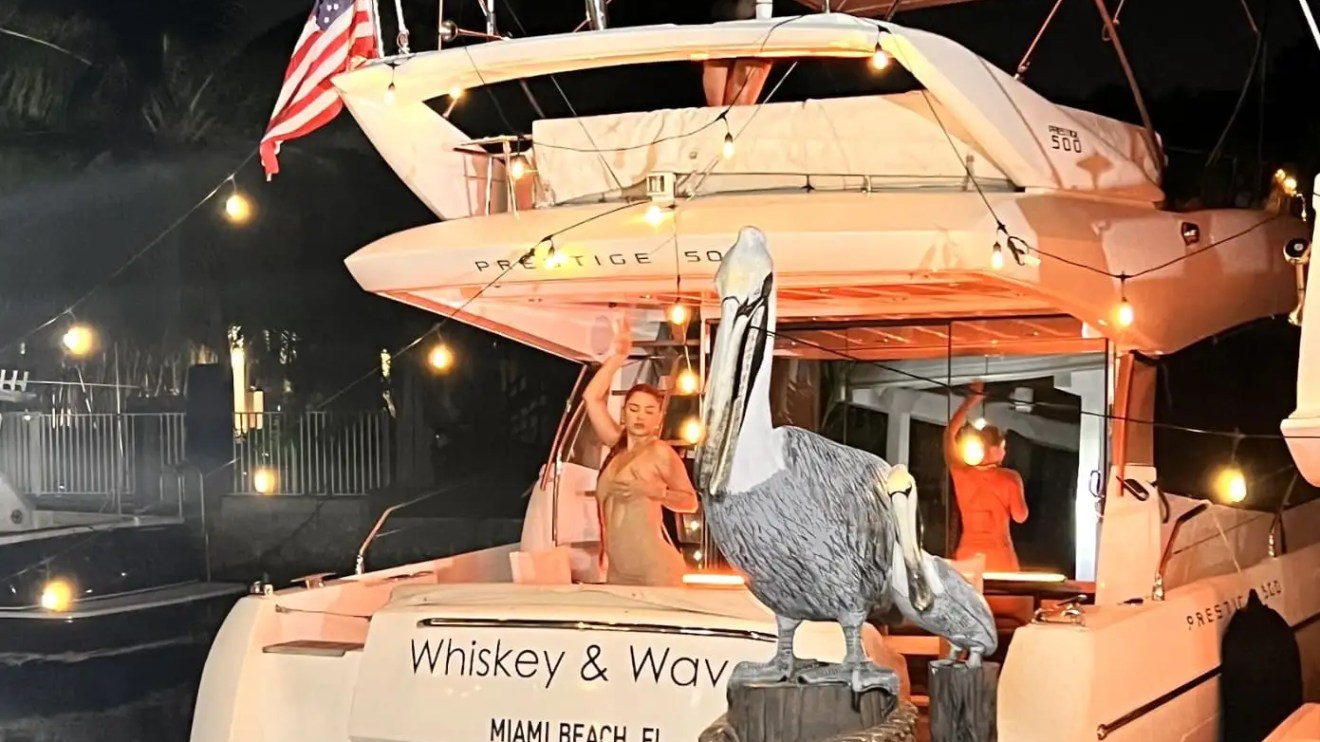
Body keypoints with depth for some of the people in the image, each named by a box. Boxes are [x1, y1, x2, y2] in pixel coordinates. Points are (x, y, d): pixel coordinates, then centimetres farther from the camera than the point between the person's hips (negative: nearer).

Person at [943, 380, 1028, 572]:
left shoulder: (961, 474, -1)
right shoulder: (1010, 478, -8)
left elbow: (950, 434, 12)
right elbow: (1020, 516, 1)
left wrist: (970, 401, 18)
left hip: (967, 555, 2)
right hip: (999, 556, -2)